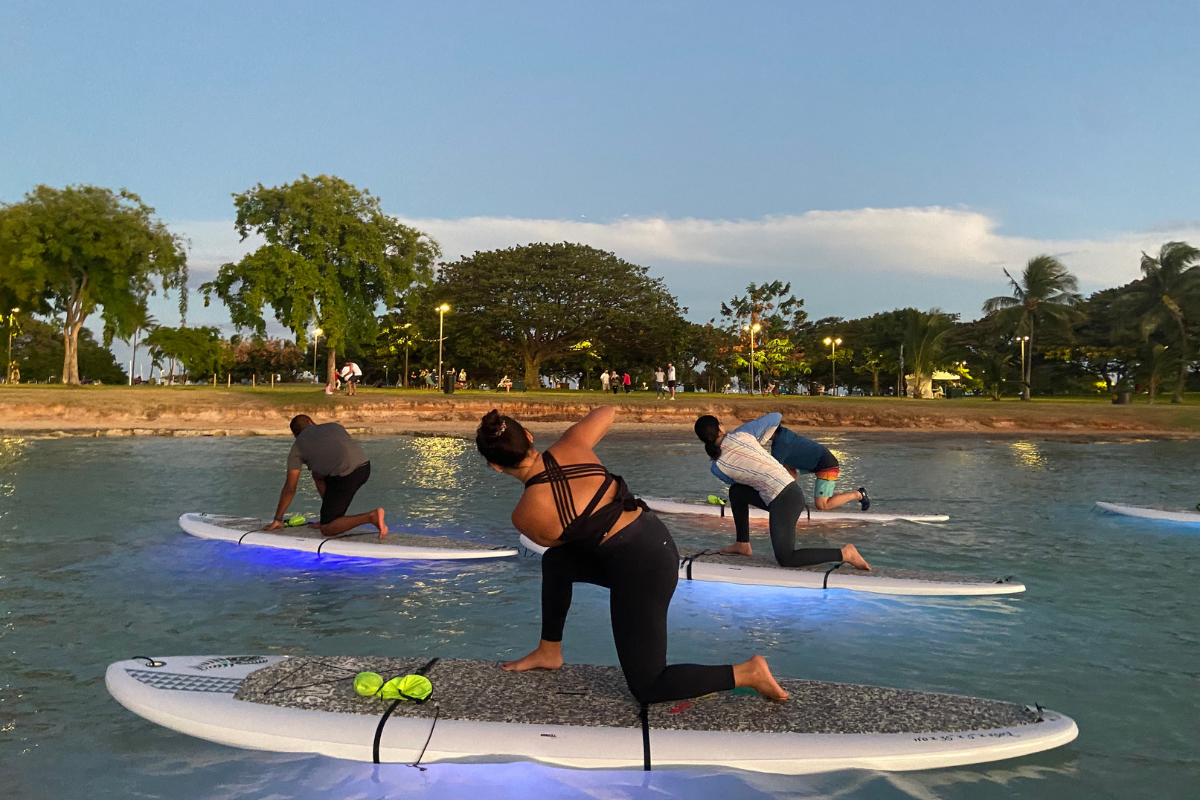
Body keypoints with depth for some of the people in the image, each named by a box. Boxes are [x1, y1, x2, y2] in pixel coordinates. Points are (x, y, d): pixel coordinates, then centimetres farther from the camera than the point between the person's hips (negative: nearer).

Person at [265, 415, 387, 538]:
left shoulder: (298, 446, 17)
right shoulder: (334, 426, 28)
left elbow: (290, 487, 17)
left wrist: (277, 520, 26)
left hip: (346, 474, -6)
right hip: (365, 465, 6)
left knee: (327, 529, 5)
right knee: (318, 475, 31)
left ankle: (371, 517, -14)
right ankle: (329, 518, 27)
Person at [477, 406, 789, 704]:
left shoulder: (526, 515, -16)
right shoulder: (570, 444, -6)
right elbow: (606, 412, 16)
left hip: (641, 570, -8)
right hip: (656, 539, 8)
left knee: (647, 688, 9)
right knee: (555, 561, 25)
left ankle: (747, 673, 7)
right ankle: (549, 652, 39)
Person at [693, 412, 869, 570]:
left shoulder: (717, 468, -5)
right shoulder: (740, 433, 2)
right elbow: (776, 417, 13)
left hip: (783, 500, -7)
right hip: (789, 490, 7)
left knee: (785, 559, -2)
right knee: (736, 492, 20)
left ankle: (844, 553, -6)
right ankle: (743, 545, 27)